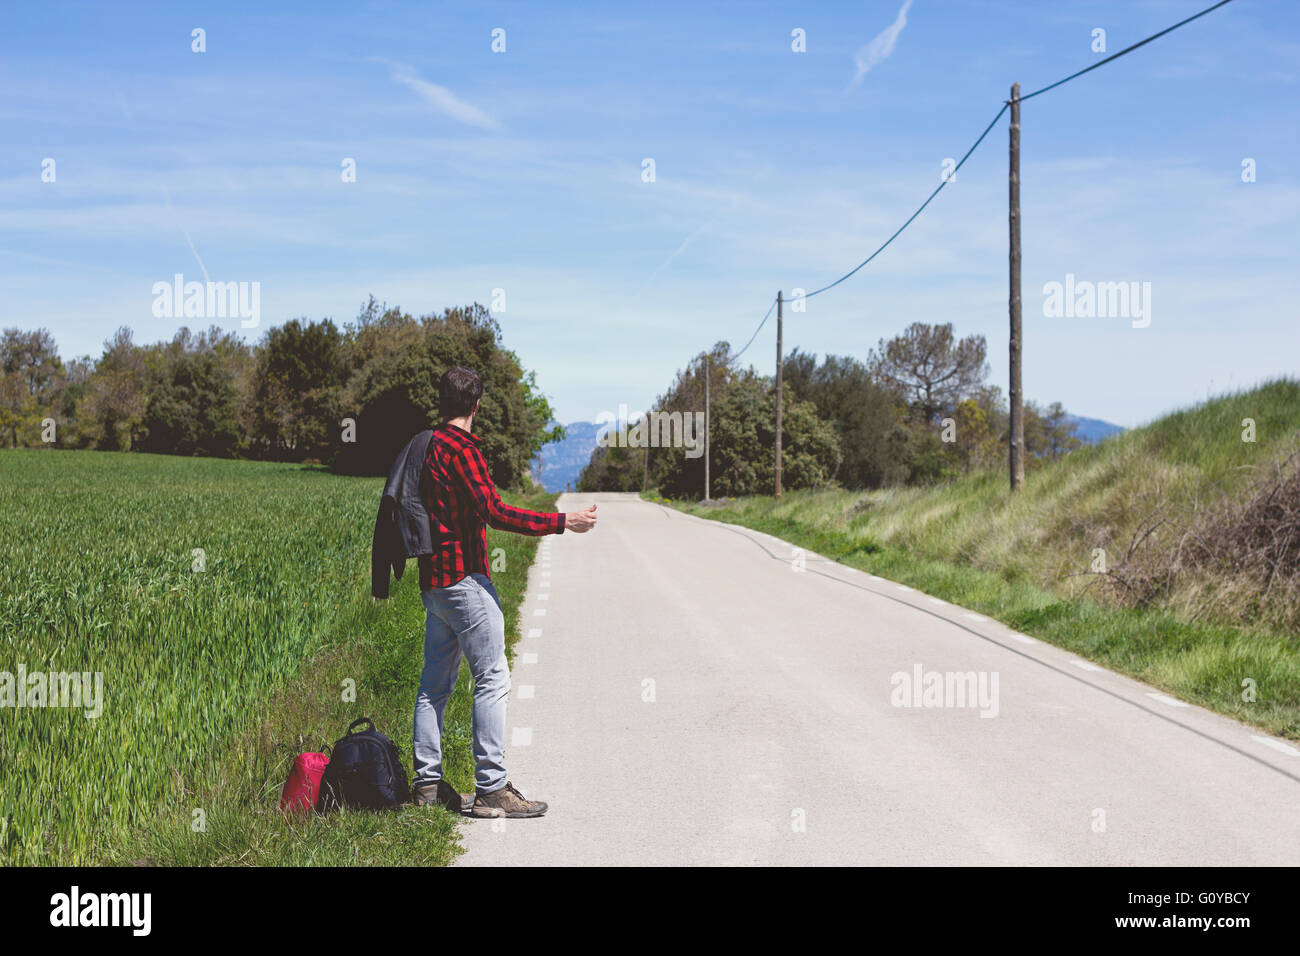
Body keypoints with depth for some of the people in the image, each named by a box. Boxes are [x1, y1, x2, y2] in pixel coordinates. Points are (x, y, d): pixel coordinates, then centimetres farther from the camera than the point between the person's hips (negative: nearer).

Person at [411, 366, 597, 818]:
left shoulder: (426, 446, 13)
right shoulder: (461, 447, -14)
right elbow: (494, 512, -22)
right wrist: (562, 522, -20)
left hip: (432, 580, 10)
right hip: (464, 577, -10)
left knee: (435, 681, 12)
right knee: (492, 679, -7)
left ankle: (427, 782, 16)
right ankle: (490, 789, -7)